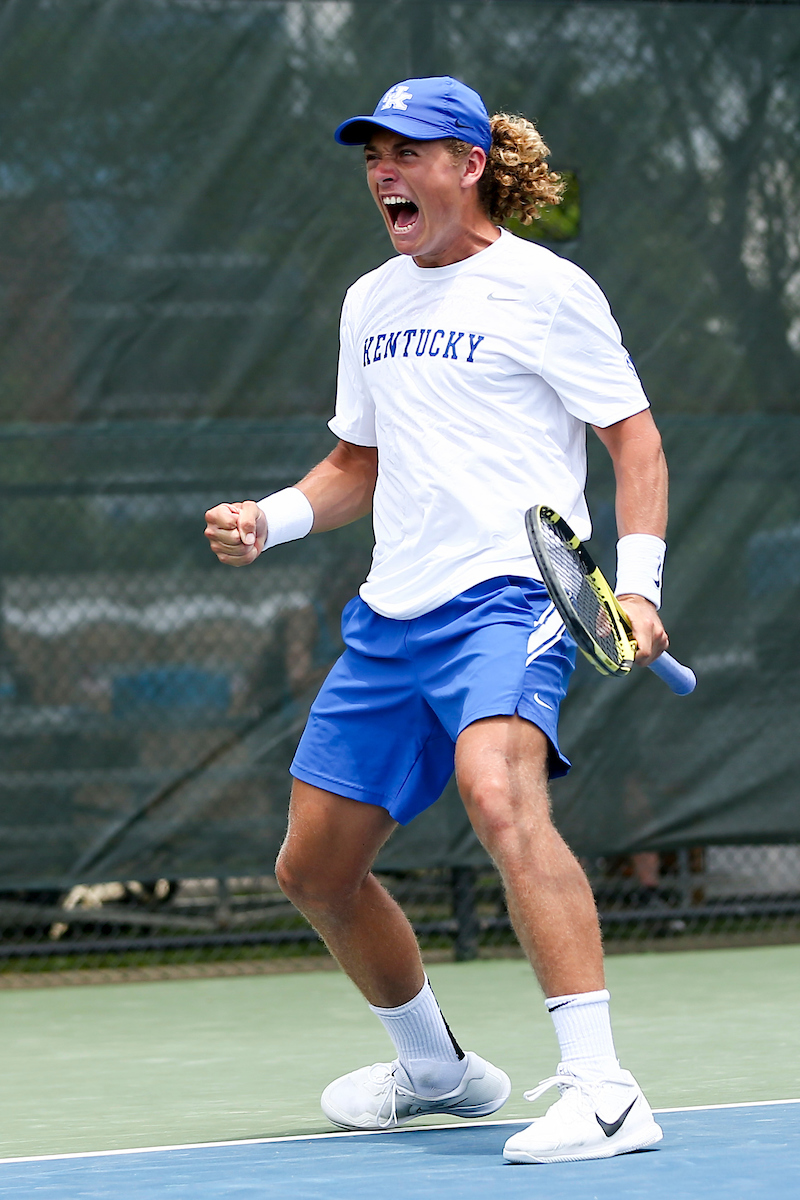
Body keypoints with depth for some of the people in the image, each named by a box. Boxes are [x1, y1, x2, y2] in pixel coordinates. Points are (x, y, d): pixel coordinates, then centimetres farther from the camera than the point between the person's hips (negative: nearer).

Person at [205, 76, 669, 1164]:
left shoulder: (544, 287, -3)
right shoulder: (370, 302, 18)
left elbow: (635, 438, -2)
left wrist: (638, 583, -14)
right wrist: (270, 520, 9)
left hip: (507, 598, -8)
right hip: (391, 615, 8)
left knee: (499, 796, -35)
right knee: (315, 869, 12)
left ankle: (602, 1092, -38)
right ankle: (434, 1069, 36)